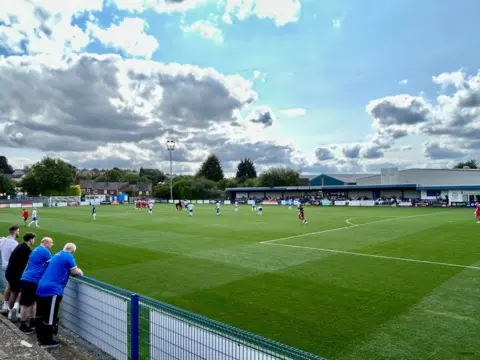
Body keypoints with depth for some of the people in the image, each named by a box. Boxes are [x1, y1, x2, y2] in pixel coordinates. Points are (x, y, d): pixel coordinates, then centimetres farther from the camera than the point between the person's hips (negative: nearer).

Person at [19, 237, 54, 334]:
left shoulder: (37, 250, 18)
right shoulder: (44, 251, -11)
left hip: (28, 279, 10)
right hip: (31, 280, -10)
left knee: (32, 301, 16)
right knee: (26, 303, 0)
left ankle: (32, 322, 24)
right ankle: (23, 325, 9)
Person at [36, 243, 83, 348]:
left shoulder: (58, 255, 16)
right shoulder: (68, 257, -10)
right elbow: (75, 272, -7)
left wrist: (76, 271, 19)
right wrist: (80, 272, 14)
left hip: (41, 287, 9)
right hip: (52, 290, -9)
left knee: (41, 315, 17)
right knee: (50, 317, 1)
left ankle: (41, 337, 29)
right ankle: (46, 341, 9)